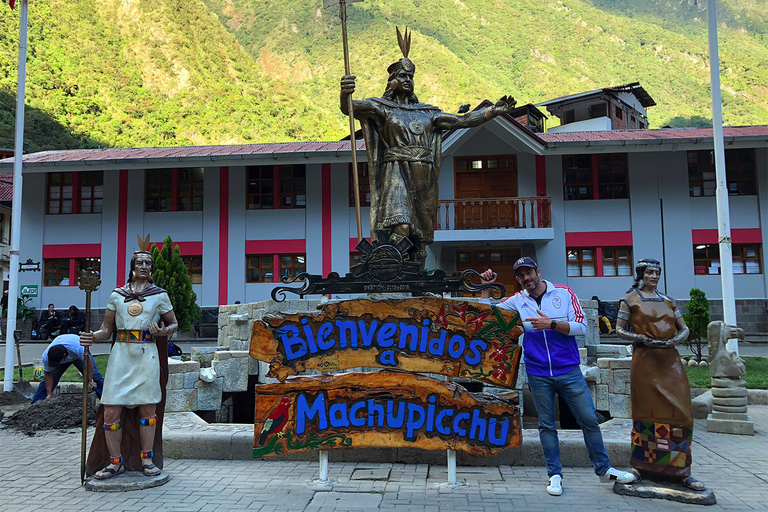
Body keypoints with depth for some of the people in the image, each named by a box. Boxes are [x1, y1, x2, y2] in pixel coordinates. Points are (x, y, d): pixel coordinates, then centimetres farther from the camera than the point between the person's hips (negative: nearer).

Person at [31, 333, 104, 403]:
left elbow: (88, 362, -34)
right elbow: (48, 375, -20)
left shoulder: (78, 349, -47)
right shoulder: (46, 357, -33)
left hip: (78, 355, -2)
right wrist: (49, 394, -20)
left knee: (94, 375, -14)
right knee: (47, 380, -11)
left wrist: (90, 381, -34)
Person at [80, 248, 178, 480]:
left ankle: (147, 459, 16)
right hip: (121, 354, 1)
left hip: (147, 354, -1)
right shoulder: (117, 295, 11)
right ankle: (115, 461, 12)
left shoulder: (159, 295, 7)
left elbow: (174, 324, 12)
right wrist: (93, 337, -9)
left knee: (148, 407, 3)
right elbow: (106, 329, 12)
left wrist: (162, 332, -9)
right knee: (111, 410, -2)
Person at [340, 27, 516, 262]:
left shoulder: (427, 112, 21)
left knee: (422, 235, 3)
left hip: (424, 178, 5)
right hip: (397, 173, -5)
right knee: (401, 227, -26)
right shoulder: (381, 107, 8)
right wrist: (344, 94, -33)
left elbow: (462, 121, 21)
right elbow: (350, 109, -10)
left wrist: (494, 110, 14)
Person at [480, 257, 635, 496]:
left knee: (589, 420, 4)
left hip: (569, 370, -1)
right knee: (547, 425, 7)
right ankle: (554, 474, 18)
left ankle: (604, 469, 21)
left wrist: (551, 324, -19)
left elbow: (581, 326, -7)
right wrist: (486, 287, -4)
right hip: (538, 375, 1)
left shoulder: (564, 293, -1)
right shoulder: (517, 301, 4)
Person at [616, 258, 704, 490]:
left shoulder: (668, 300, 16)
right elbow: (619, 329, 2)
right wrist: (641, 338, -14)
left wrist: (678, 338, -7)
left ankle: (680, 471, 7)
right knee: (648, 410, 0)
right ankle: (644, 466, 13)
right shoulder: (630, 300, 4)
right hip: (645, 359, -4)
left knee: (680, 411, -1)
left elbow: (684, 328, 15)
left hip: (670, 359, 4)